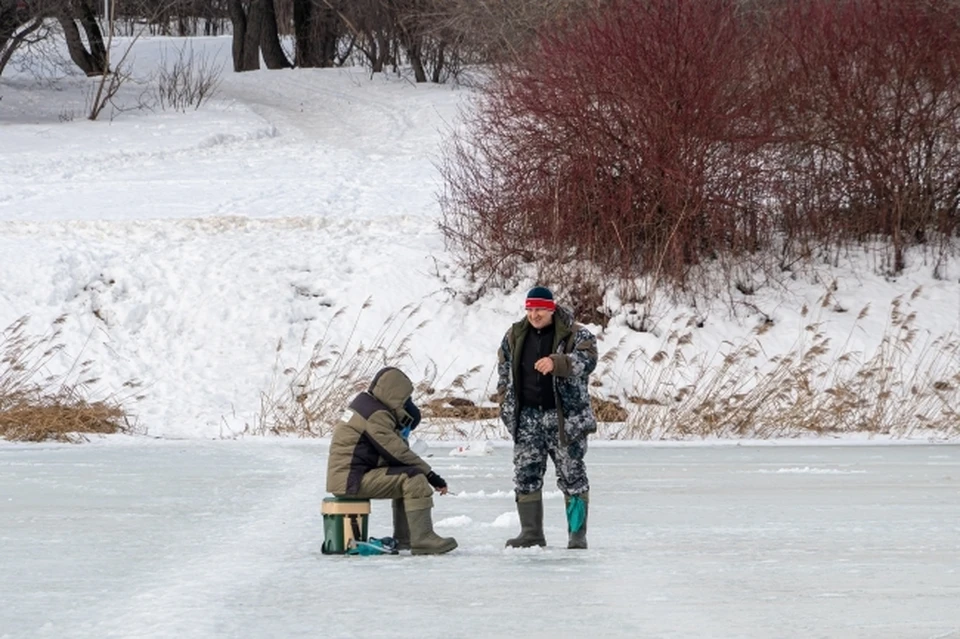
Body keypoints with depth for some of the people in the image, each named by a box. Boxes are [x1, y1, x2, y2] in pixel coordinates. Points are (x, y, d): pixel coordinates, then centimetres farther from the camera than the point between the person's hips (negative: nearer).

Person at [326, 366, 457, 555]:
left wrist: (402, 423, 4)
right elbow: (398, 452, -17)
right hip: (351, 480, -10)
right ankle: (422, 539, -20)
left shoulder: (365, 402, 15)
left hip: (346, 475, 11)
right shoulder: (376, 415, -16)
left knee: (404, 476, 23)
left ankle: (404, 539, 20)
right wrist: (431, 475, -10)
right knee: (415, 479, -17)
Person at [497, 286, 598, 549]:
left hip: (565, 417, -4)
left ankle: (577, 534, 5)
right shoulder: (515, 336, 9)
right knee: (525, 474, 2)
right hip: (527, 417, 4)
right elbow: (504, 371, 20)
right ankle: (531, 533, 10)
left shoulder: (575, 335, -6)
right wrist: (506, 404, 11)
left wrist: (556, 363, -40)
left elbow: (587, 359, -24)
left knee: (571, 475, -1)